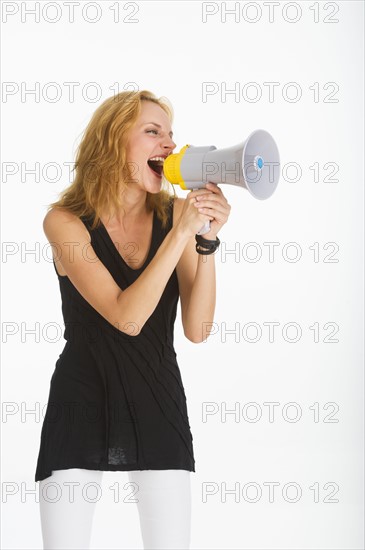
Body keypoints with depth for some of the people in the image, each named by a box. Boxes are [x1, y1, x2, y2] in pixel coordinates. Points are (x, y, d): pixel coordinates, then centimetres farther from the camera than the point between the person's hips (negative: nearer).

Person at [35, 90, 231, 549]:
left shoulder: (176, 213, -4)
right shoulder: (66, 221, -11)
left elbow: (197, 329, -10)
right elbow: (127, 317, -23)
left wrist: (207, 239, -19)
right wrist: (182, 232, -25)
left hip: (157, 404, 2)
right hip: (81, 403, -2)